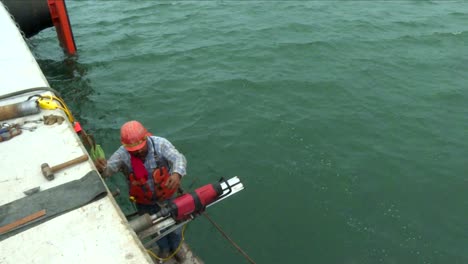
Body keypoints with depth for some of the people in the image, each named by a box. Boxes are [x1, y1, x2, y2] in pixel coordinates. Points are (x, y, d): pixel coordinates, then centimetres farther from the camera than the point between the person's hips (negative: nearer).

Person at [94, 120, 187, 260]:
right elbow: (108, 169, -35)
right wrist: (100, 168, -60)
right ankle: (164, 248, 61)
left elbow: (178, 158, -43)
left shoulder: (160, 144, -31)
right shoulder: (122, 154, -25)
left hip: (166, 196, -1)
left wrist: (177, 174, -65)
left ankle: (175, 248, 57)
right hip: (144, 201, 1)